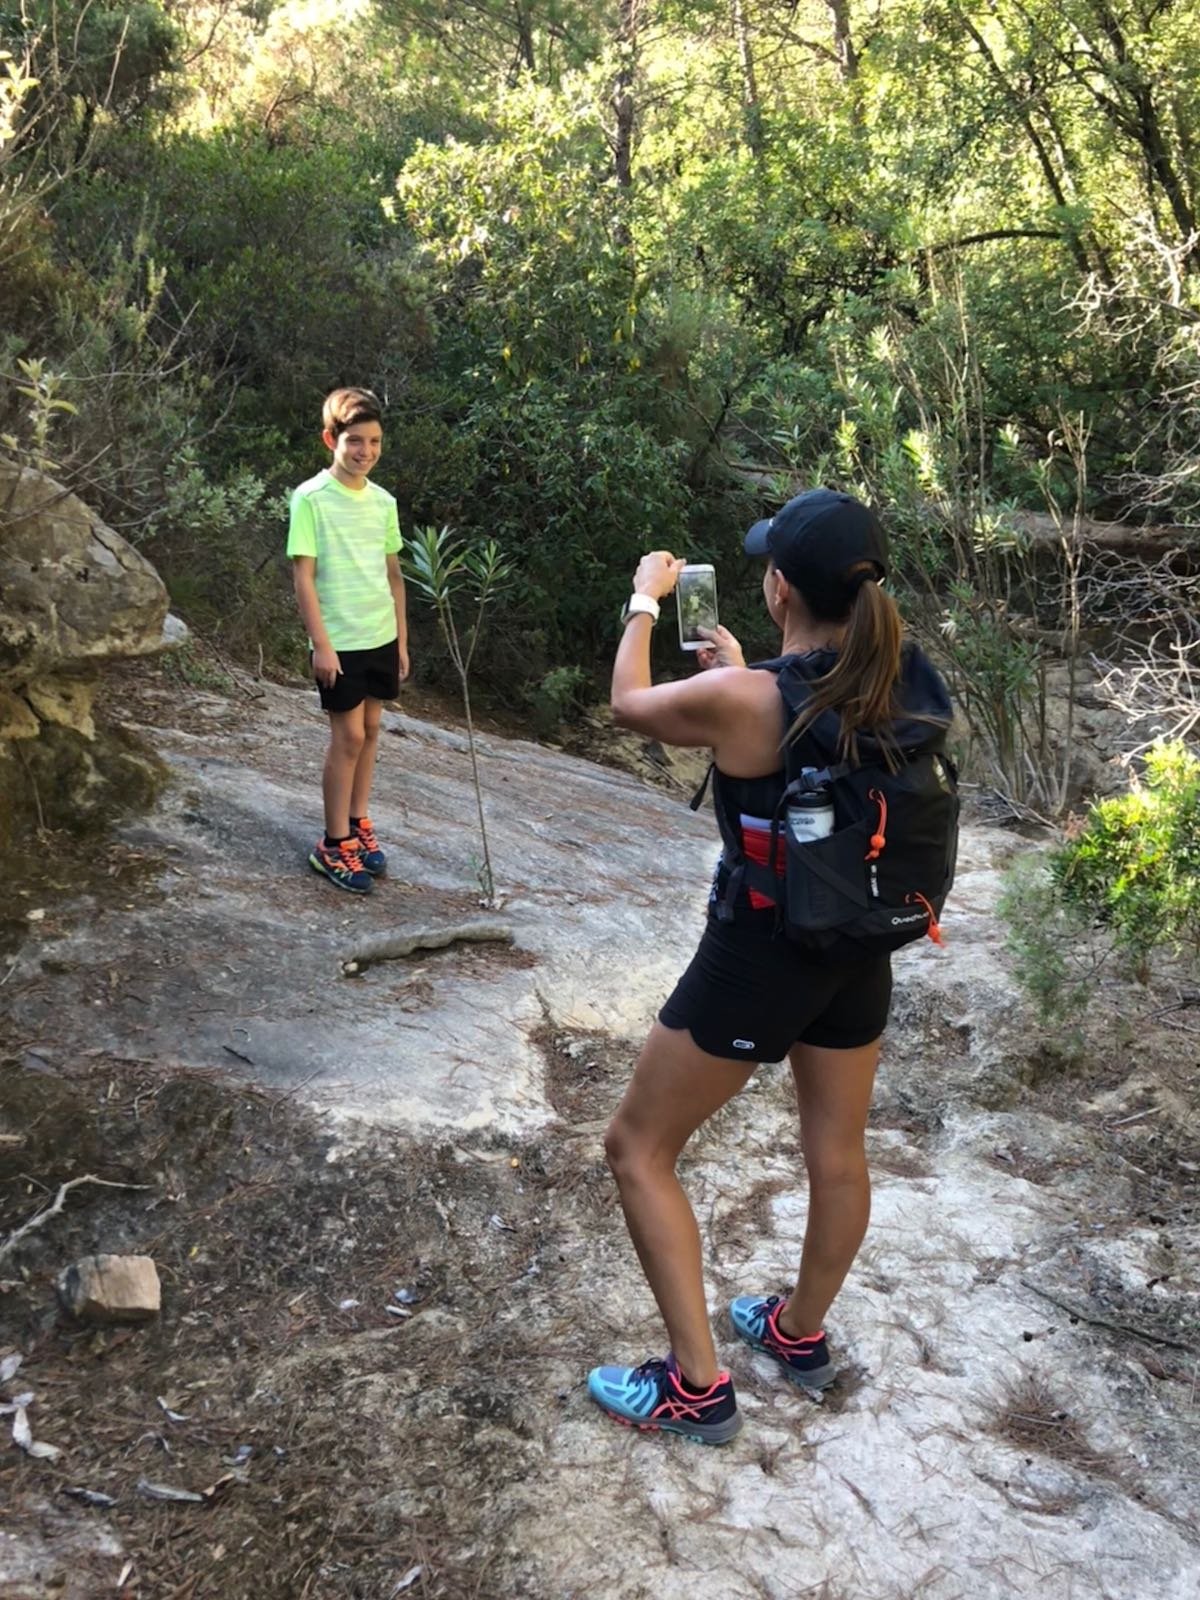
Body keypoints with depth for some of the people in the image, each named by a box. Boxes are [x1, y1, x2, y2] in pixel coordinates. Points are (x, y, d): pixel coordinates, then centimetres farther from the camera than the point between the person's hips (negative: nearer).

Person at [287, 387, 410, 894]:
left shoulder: (383, 501, 6)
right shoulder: (311, 499, -12)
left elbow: (393, 574, 12)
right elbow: (303, 576, -13)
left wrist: (402, 639, 11)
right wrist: (321, 643, -17)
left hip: (382, 637, 6)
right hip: (340, 641, -6)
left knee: (370, 729, 12)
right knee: (348, 735, -4)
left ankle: (358, 824, 26)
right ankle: (334, 845, 6)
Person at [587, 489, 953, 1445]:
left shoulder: (741, 701, -25)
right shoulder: (909, 690, -7)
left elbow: (628, 704, -5)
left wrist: (645, 600, 11)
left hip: (757, 958, -7)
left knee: (639, 1149, 10)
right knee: (839, 1150, 22)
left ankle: (699, 1386, 14)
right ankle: (802, 1335, 45)